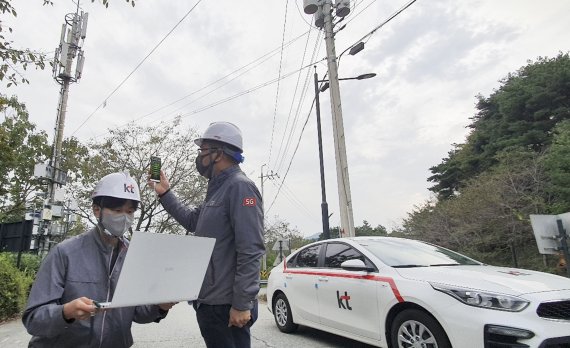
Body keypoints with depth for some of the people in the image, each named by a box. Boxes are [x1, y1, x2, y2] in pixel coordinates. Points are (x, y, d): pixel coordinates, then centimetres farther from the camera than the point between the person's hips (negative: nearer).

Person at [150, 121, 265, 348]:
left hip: (226, 306, -9)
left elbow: (251, 251, -22)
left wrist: (242, 304, -23)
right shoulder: (218, 190, 15)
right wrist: (165, 193, 19)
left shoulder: (240, 187, -16)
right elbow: (191, 221, 24)